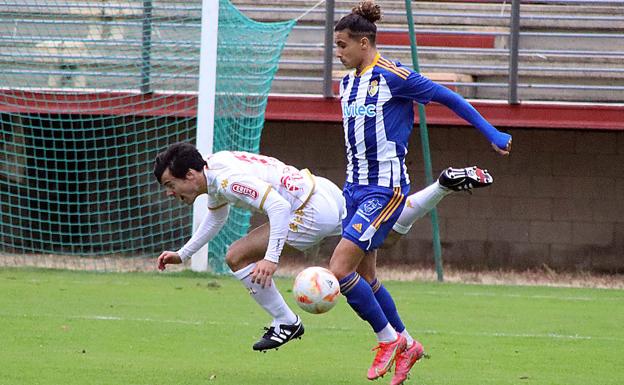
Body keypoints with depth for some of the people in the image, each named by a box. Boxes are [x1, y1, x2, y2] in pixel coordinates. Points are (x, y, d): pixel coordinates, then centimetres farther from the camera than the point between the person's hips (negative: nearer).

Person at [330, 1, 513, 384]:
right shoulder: (348, 82, 11)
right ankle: (406, 345, 25)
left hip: (385, 190, -8)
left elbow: (448, 98, -6)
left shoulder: (392, 76, -13)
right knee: (364, 278, 10)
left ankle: (388, 338, 2)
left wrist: (491, 133, -4)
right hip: (356, 187, 8)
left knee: (340, 269, -15)